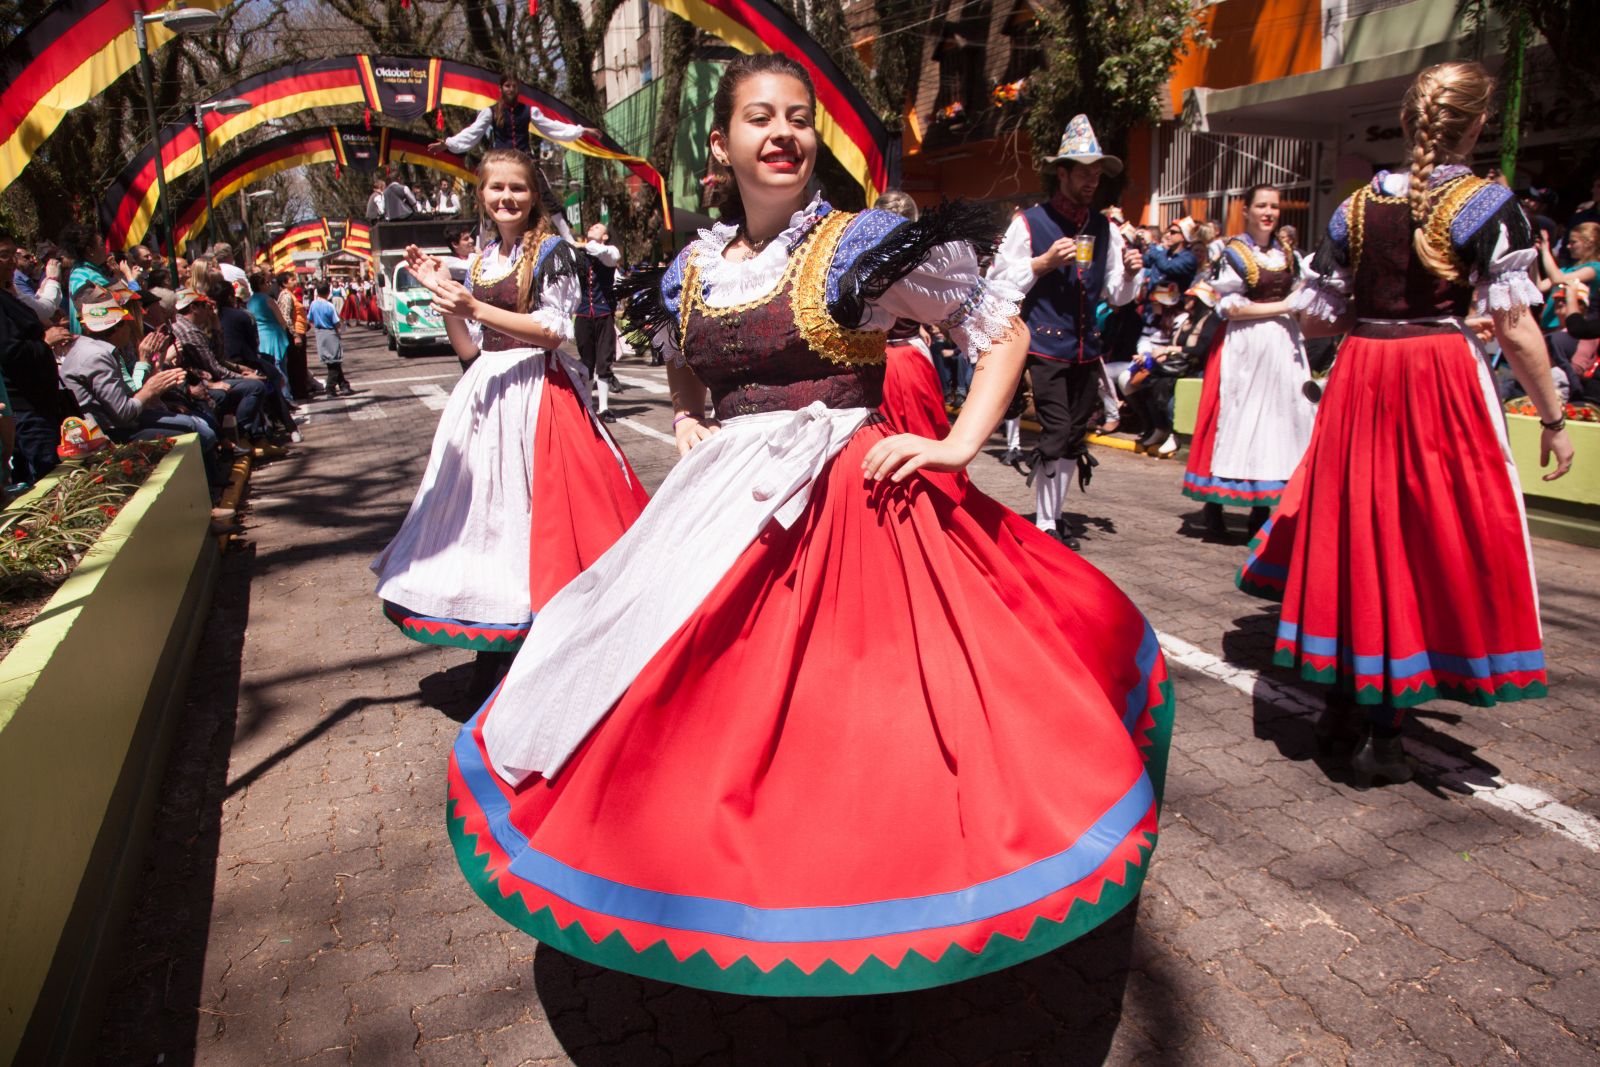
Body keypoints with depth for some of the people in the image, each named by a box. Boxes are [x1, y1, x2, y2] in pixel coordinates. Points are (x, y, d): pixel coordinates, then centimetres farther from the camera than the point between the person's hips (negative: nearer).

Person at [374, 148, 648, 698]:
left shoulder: (553, 252, -2)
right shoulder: (480, 261, 16)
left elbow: (554, 331, -13)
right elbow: (470, 350, 14)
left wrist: (477, 308, -18)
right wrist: (442, 292, 3)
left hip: (538, 394, -6)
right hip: (488, 394, 6)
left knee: (536, 512, -7)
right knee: (486, 507, 6)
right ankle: (494, 648, 17)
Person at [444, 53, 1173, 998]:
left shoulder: (861, 246, -4)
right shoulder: (693, 270, 11)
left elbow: (1007, 330, -2)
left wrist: (956, 447, -11)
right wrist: (688, 424, 12)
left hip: (852, 503, -5)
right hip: (728, 508, 5)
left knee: (840, 714, -3)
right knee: (718, 713, 10)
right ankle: (726, 900, 33)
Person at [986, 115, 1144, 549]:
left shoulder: (1104, 228, 13)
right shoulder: (1029, 222, -2)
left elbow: (1115, 295, 17)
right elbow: (998, 282, -7)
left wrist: (1129, 273, -3)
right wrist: (1045, 262, -15)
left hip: (1087, 348, 6)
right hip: (1046, 346, -6)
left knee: (1074, 436, 9)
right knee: (1056, 433, -10)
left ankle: (1054, 515, 22)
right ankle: (1045, 524, 1)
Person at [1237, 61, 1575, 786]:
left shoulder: (1355, 209, 5)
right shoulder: (1488, 206, -4)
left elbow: (1318, 318, 6)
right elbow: (1515, 329, -7)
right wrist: (1552, 418, 3)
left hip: (1358, 378, 4)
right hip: (1443, 376, -3)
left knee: (1354, 533, 13)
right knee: (1428, 543, 4)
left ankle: (1342, 705, 23)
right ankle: (1381, 733, 7)